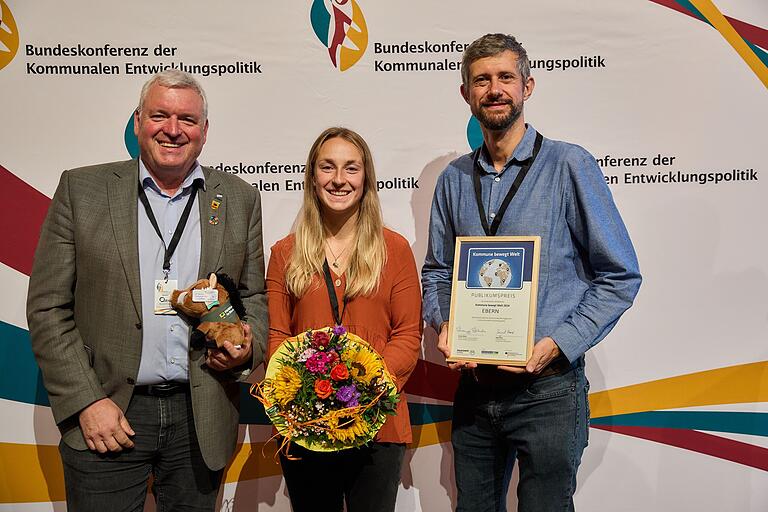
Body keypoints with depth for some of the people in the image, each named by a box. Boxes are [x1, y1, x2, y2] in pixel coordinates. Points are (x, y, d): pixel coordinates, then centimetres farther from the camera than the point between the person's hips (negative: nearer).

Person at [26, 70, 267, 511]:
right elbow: (47, 307, -2)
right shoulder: (82, 190, -1)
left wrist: (247, 346, -9)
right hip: (104, 416, -1)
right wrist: (86, 401, -9)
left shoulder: (239, 199, 5)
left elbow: (254, 296, 11)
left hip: (201, 419, 2)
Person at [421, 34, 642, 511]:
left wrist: (560, 343, -15)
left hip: (548, 388, -4)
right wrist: (444, 324, -5)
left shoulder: (569, 165, -6)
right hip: (474, 386, 4)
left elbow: (621, 275, -6)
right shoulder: (454, 179, 7)